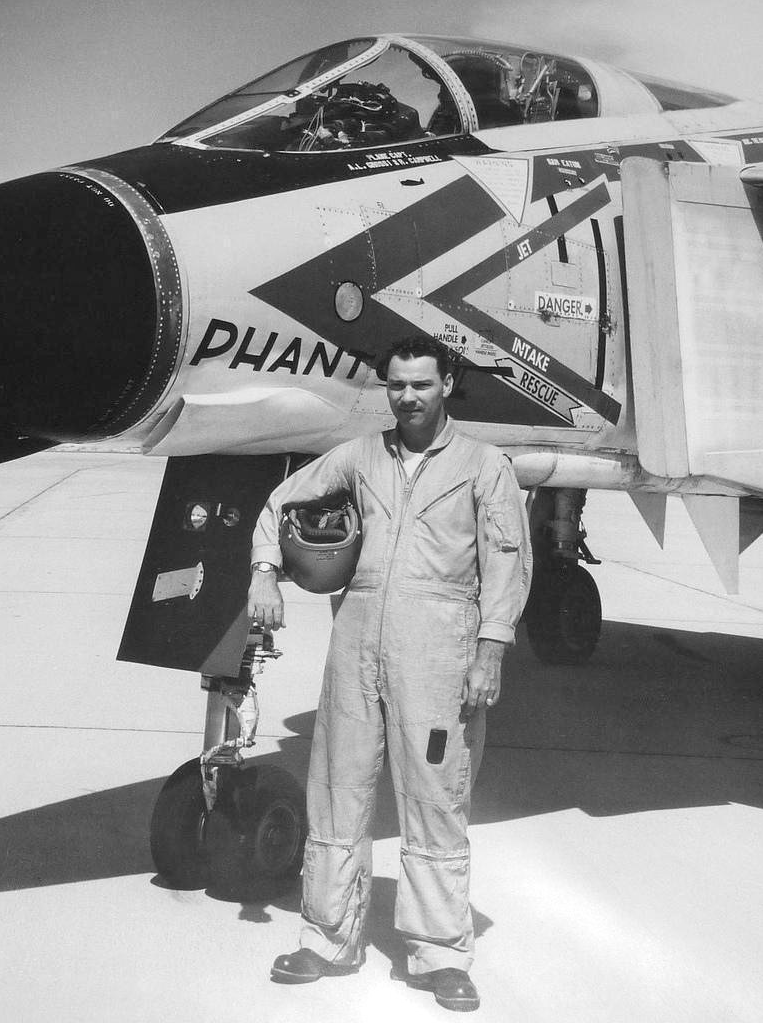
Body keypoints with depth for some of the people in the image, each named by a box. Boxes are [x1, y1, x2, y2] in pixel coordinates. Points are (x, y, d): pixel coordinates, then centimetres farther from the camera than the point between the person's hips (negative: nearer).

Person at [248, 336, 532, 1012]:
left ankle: (441, 954, 6)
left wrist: (490, 652, -9)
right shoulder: (361, 455, 15)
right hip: (359, 630, 4)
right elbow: (283, 499, 22)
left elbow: (507, 559, 0)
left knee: (436, 797, -3)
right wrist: (265, 571, 7)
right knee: (338, 785, 6)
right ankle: (330, 940, 18)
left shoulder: (484, 465, 6)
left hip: (437, 636, -3)